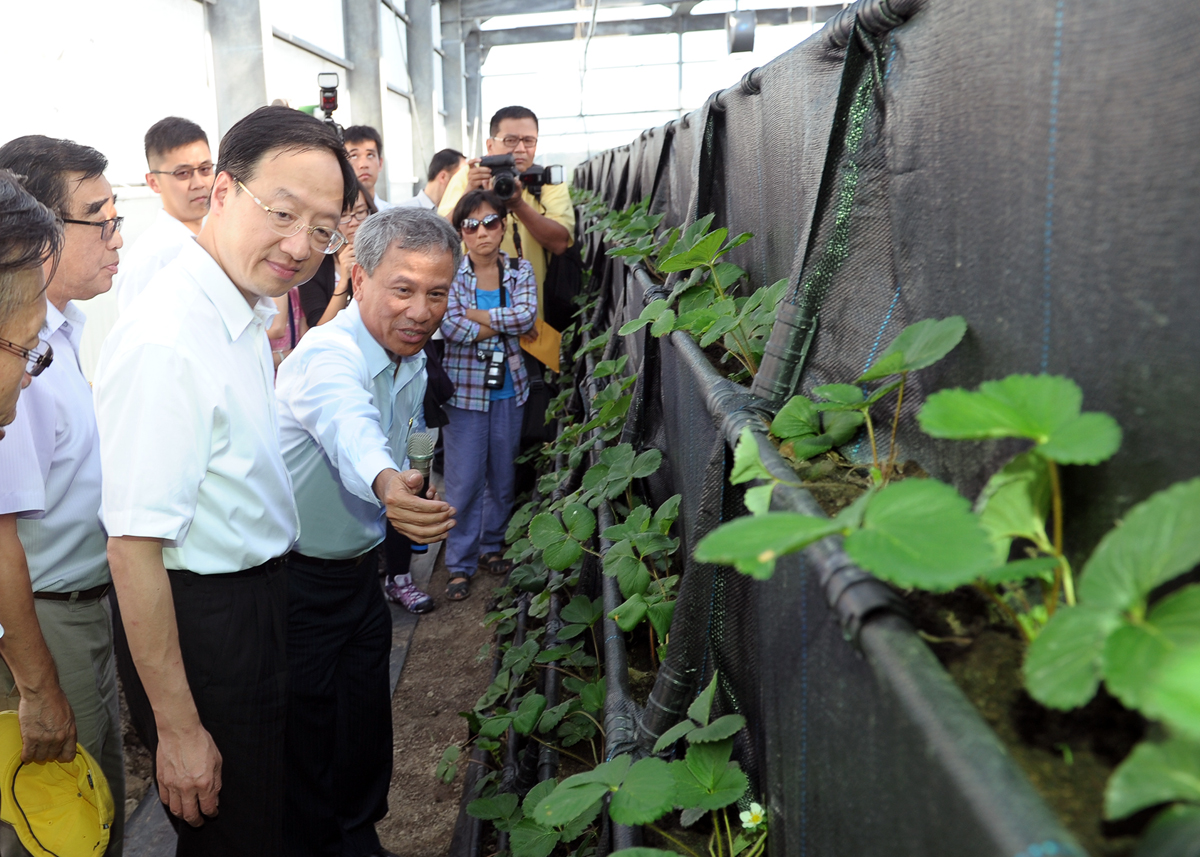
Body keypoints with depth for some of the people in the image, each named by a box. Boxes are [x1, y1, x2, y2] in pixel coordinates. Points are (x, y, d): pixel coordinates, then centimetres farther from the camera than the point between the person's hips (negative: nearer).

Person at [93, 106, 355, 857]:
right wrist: (178, 728, -23)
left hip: (261, 593, 9)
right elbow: (133, 547, -28)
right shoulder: (166, 341, -28)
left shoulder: (245, 312, 3)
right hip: (202, 620, -9)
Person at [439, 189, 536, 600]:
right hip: (465, 388, -3)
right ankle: (460, 564, 11)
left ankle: (492, 546, 31)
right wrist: (504, 325, -14)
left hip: (508, 388, 3)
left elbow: (527, 316, -13)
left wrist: (474, 316, -16)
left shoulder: (521, 270, 4)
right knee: (464, 480, -1)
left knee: (502, 475, 13)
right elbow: (449, 325, -21)